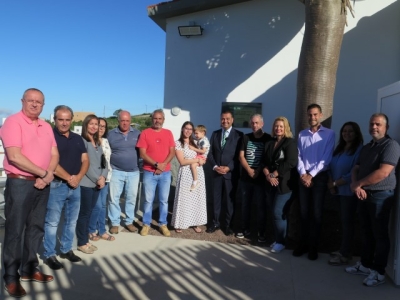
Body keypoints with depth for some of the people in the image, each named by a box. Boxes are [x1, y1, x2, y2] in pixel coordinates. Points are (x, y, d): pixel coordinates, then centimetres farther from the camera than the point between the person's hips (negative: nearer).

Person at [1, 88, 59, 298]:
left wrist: (47, 175, -8)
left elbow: (54, 154, 10)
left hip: (42, 185, 7)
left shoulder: (46, 127, 12)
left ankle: (29, 269, 27)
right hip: (19, 184, -7)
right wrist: (44, 173, -14)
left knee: (36, 228, 13)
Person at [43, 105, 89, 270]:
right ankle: (49, 255, 14)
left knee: (71, 221, 14)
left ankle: (66, 249, 28)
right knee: (52, 222, 2)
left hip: (75, 186, 6)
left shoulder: (77, 138, 11)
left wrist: (78, 177, -8)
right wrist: (69, 178, -13)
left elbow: (85, 160, 9)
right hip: (56, 185, -6)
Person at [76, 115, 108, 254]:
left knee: (89, 212, 13)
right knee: (84, 213, 0)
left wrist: (103, 176, -4)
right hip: (86, 183, -7)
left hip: (97, 183, 7)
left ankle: (86, 240, 23)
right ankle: (82, 243, 11)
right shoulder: (82, 141, -8)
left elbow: (103, 161, 12)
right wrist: (97, 179, -13)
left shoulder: (98, 143, 15)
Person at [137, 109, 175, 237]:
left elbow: (172, 152, 3)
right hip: (149, 172, -2)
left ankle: (163, 224, 19)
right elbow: (142, 154, -7)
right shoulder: (145, 133, -1)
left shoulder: (168, 133, 7)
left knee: (164, 200, 8)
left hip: (165, 172, 2)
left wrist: (163, 164, -12)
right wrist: (156, 164, -16)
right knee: (148, 200, 4)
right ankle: (146, 224, 16)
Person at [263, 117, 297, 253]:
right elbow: (264, 162, 9)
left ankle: (281, 241, 10)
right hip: (270, 183, 6)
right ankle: (277, 239, 21)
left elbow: (291, 163, -17)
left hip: (283, 183, -6)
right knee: (274, 212, 9)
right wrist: (267, 175, -10)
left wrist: (274, 174, -14)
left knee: (278, 213, -5)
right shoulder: (269, 144, 14)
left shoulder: (290, 143, -5)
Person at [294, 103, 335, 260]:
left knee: (316, 212, 3)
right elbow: (299, 156, 5)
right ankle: (303, 243, 19)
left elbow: (326, 158, -9)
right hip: (303, 176, 3)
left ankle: (313, 246, 14)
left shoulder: (329, 134, -2)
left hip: (320, 177, -3)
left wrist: (311, 175, -13)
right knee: (304, 211, 8)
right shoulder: (302, 134, 9)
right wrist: (303, 174, -10)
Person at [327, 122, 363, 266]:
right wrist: (331, 183, -6)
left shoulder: (359, 150, -11)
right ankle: (344, 250, 23)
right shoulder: (339, 148, 12)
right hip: (339, 191, 6)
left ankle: (345, 255, 11)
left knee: (347, 222, 2)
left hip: (349, 191, -6)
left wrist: (335, 183, -13)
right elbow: (331, 167, 10)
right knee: (343, 221, 12)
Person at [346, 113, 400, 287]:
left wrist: (358, 183, -12)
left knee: (380, 235, 2)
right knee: (366, 233, 15)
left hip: (381, 196, -8)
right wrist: (356, 186, -8)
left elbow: (383, 172, -23)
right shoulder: (366, 148, 15)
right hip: (364, 195, 8)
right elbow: (356, 169, 13)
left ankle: (379, 272, 12)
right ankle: (365, 265, 27)